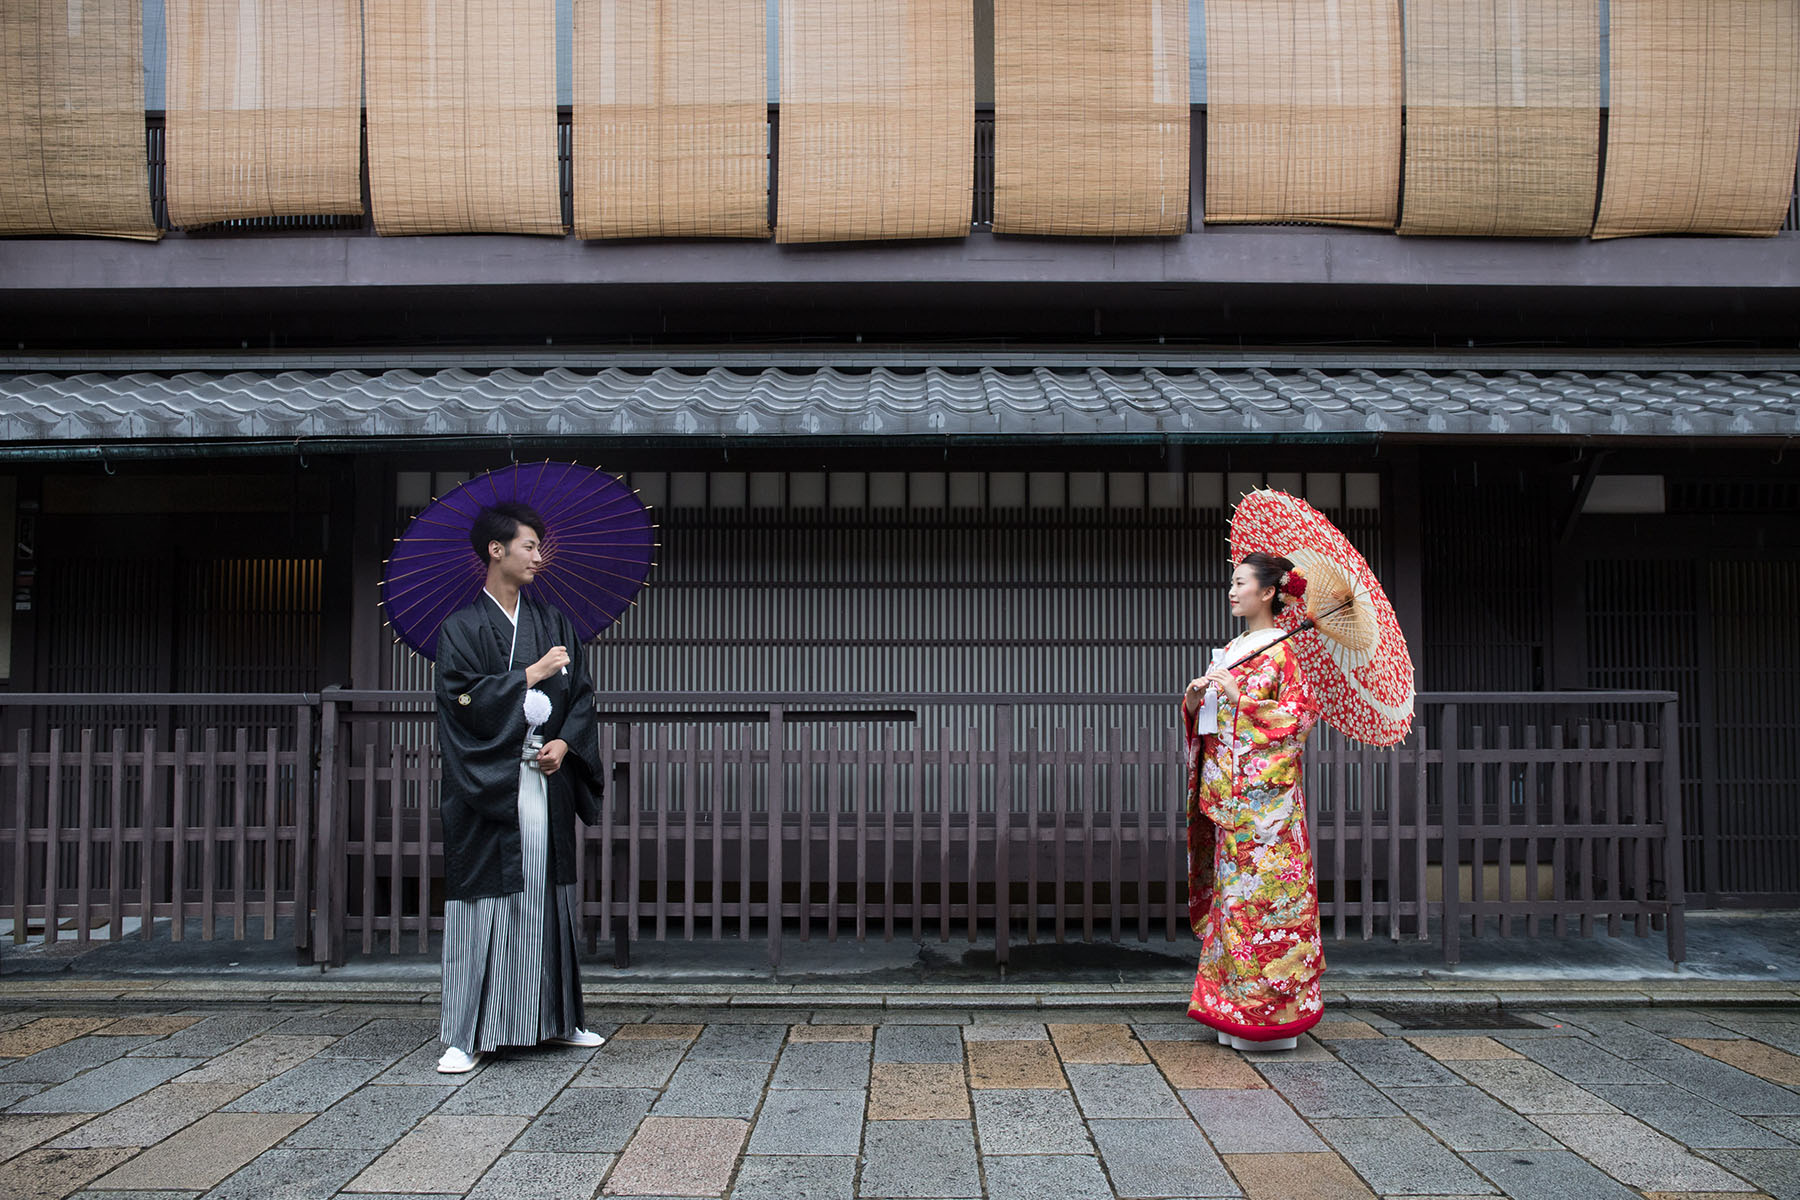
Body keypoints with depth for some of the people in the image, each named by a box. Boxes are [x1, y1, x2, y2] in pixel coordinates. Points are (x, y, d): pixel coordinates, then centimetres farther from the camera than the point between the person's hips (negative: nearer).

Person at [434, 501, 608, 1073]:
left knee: (549, 896, 11)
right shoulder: (461, 628, -2)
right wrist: (532, 674, -12)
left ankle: (558, 1018, 23)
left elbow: (581, 693, 9)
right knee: (484, 902, -4)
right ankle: (466, 1036, 3)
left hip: (547, 783, 5)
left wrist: (566, 742, -7)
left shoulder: (553, 621, 12)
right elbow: (465, 697, -14)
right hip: (488, 789, -4)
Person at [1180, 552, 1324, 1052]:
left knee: (1259, 890, -6)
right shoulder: (1230, 650, 17)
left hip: (1265, 792, -7)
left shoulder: (1282, 650, -5)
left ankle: (1269, 1009, 2)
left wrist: (1239, 696, -16)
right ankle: (1235, 1009, 15)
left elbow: (1299, 714, -13)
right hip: (1227, 792, 7)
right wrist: (1195, 698, -2)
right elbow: (1203, 720, 19)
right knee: (1233, 890, 8)